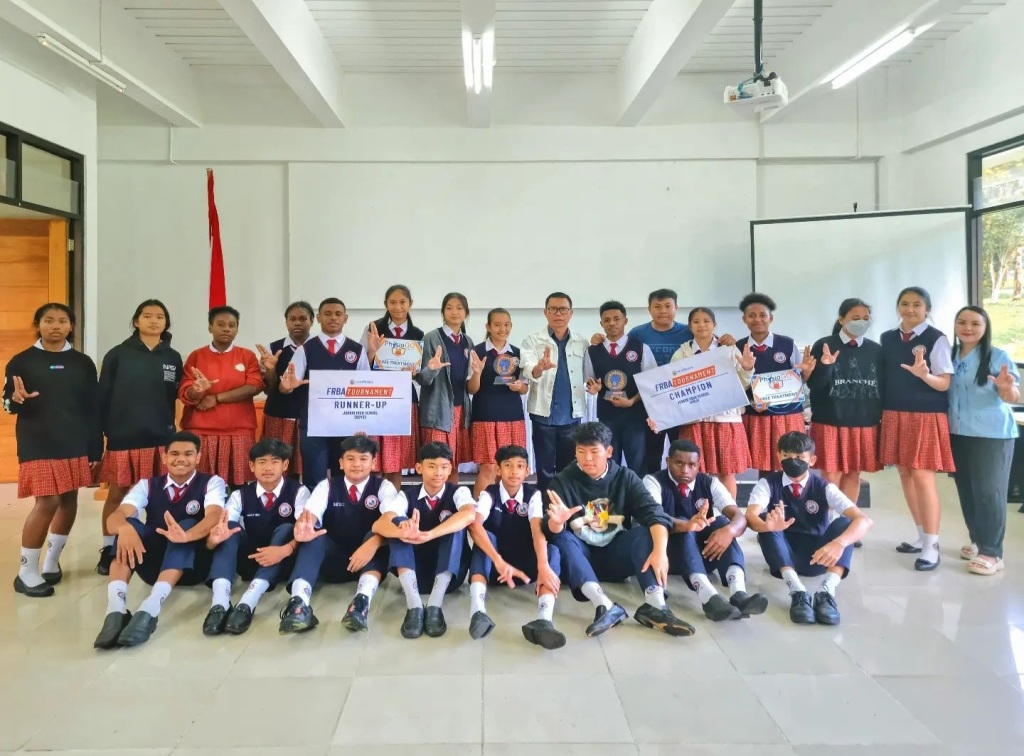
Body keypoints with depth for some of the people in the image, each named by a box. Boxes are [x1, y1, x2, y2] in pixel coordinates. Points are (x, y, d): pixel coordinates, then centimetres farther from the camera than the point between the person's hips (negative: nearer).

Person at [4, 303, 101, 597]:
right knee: (47, 503, -10)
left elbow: (93, 408, 5)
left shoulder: (83, 363, 5)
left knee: (69, 502, 8)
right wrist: (17, 399, -24)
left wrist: (96, 450, 3)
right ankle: (27, 572, 5)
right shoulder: (21, 361, -2)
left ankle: (51, 563, 26)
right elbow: (7, 403, 2)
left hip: (75, 445, 4)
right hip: (38, 446, -3)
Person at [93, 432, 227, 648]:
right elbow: (116, 517, -13)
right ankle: (116, 610, -42)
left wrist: (186, 536, -47)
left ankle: (149, 610, -49)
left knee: (186, 525, -31)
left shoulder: (212, 482, -2)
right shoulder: (148, 485, 5)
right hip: (153, 563, 3)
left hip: (193, 563, -2)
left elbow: (214, 517, -24)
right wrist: (125, 528, -39)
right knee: (128, 525, -23)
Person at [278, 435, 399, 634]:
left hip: (368, 557, -1)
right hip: (333, 561, 1)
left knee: (376, 534, -32)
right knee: (314, 535, -29)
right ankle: (299, 601, -49)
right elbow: (310, 512, -20)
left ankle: (363, 600, -52)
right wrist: (303, 528, -45)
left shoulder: (383, 487, -3)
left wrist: (372, 544, -43)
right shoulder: (327, 486, 0)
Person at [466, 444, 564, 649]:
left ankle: (544, 620, -53)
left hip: (525, 563, 1)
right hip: (494, 564, -1)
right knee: (486, 537, -31)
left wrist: (543, 566, -45)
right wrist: (499, 562, -47)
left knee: (552, 549, -28)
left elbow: (537, 529, -26)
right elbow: (474, 525, -32)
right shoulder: (489, 494, -11)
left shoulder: (533, 494, -7)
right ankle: (478, 612, -51)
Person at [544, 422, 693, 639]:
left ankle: (655, 606, -40)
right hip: (582, 556, -1)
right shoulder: (563, 481, -6)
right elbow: (551, 529, -17)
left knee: (644, 532, -24)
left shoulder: (625, 478, -3)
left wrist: (660, 550, -37)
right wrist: (556, 521, -42)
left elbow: (654, 514, -18)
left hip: (616, 557, 1)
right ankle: (605, 606, -44)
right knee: (561, 538, -29)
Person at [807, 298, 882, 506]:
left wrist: (883, 419, 4)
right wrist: (825, 366, -27)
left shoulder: (876, 349, 5)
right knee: (831, 476, 1)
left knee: (853, 474, 10)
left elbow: (883, 385, 8)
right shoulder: (823, 345, -5)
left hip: (865, 422, 3)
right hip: (830, 421, -3)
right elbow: (813, 384, -9)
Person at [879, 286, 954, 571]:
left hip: (927, 416, -5)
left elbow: (945, 384, -10)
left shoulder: (936, 339, -7)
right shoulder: (887, 338, 7)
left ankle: (932, 546, 5)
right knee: (905, 474, 11)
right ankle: (922, 536, 27)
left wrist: (923, 374, -30)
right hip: (895, 415, 6)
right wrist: (883, 414, 3)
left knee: (923, 476, -5)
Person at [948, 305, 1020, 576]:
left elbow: (1014, 398, -11)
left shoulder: (998, 356, -8)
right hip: (957, 433, 5)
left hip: (991, 434, -5)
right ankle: (977, 541, 28)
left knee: (988, 492, -3)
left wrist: (1006, 388, -32)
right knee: (966, 491, 13)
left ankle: (992, 553, 3)